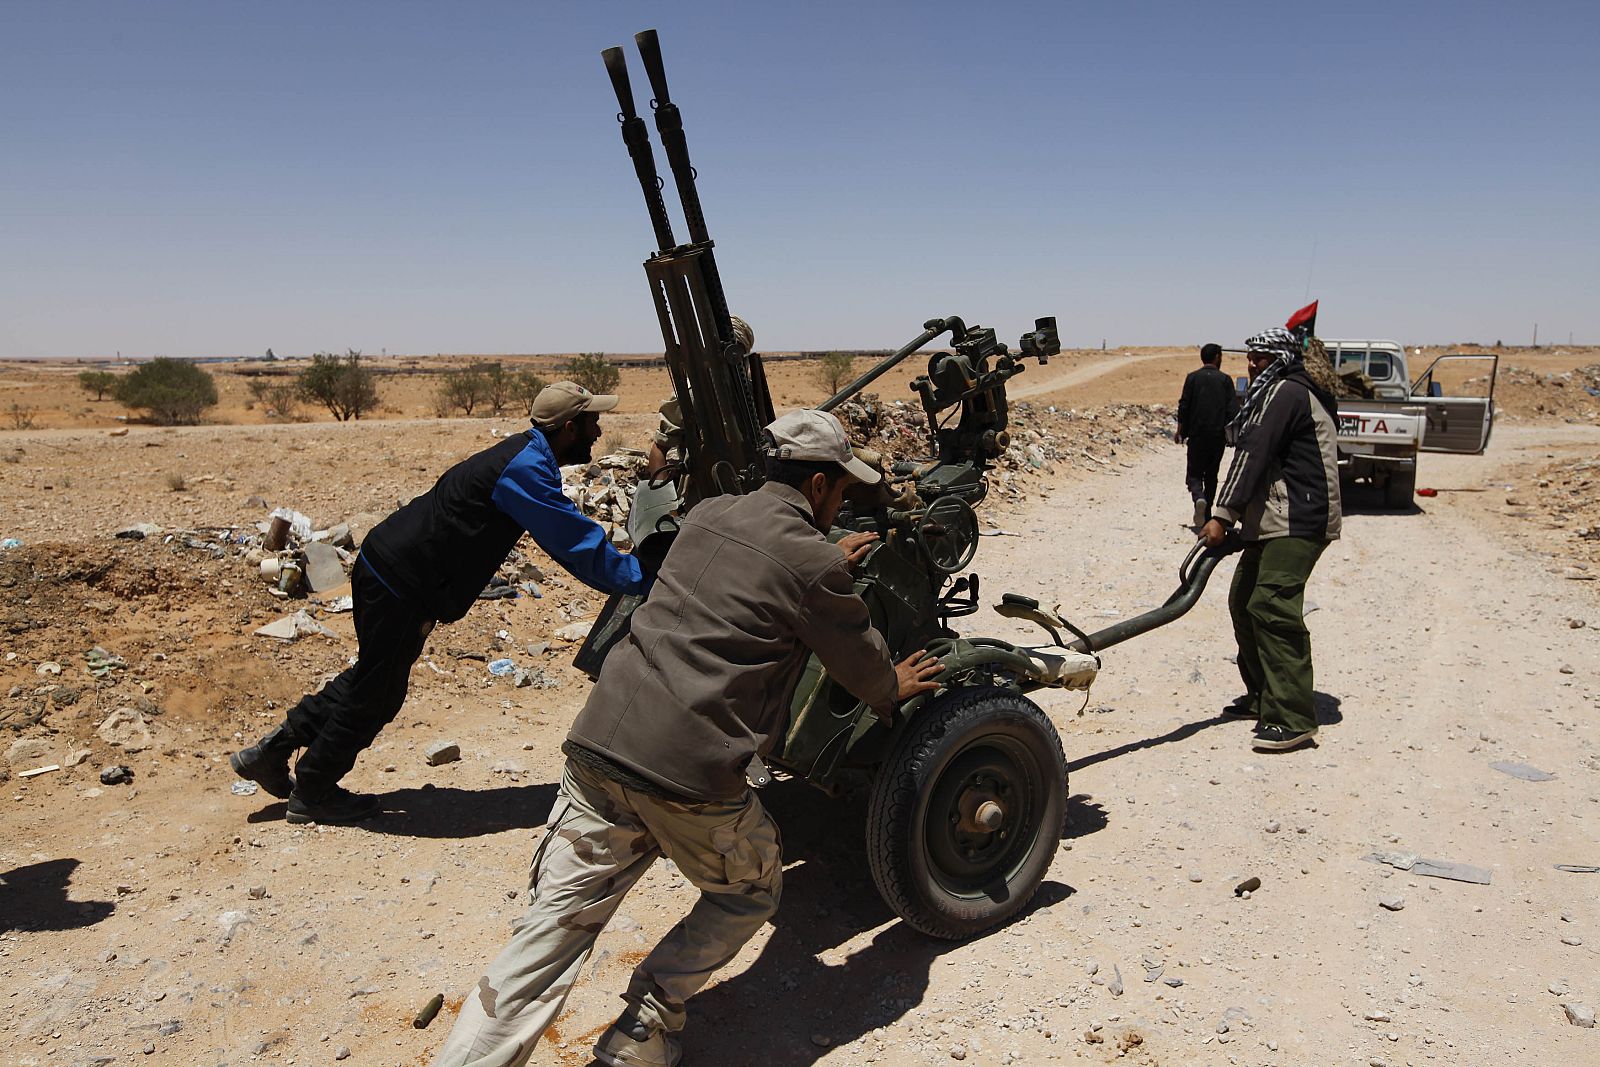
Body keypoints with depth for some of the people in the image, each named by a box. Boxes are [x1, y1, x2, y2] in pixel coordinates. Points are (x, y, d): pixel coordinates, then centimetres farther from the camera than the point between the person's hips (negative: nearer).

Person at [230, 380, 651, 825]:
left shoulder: (527, 456, 8)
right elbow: (577, 544, -25)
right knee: (378, 693, 9)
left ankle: (272, 751, 36)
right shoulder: (526, 471, -24)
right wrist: (647, 580, -20)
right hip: (399, 583, -10)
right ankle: (312, 792, 29)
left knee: (372, 679, 24)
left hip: (386, 568, 10)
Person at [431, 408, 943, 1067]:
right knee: (747, 894, 23)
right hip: (693, 776, -5)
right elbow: (864, 664, 10)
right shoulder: (813, 563, -5)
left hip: (598, 741, 6)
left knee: (554, 924, 10)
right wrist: (894, 688, 32)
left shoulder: (706, 516, 15)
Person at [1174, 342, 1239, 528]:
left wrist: (1180, 430, 6)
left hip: (1197, 435, -1)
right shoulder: (1225, 379, 2)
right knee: (1211, 475, 14)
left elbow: (1184, 407, -2)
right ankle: (1206, 514, 16)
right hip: (1218, 435, 1)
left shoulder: (1192, 377, 1)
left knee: (1194, 473, 3)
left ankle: (1199, 498, -27)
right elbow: (1233, 410, -3)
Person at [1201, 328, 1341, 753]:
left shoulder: (1285, 392, -8)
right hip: (1277, 521, 11)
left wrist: (1223, 514, -22)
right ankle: (1262, 696, 25)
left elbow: (1253, 455, -18)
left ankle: (1292, 719, -19)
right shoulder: (1293, 392, 26)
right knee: (1244, 602, 14)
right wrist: (1236, 515, 18)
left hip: (1296, 524, -11)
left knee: (1272, 607, -18)